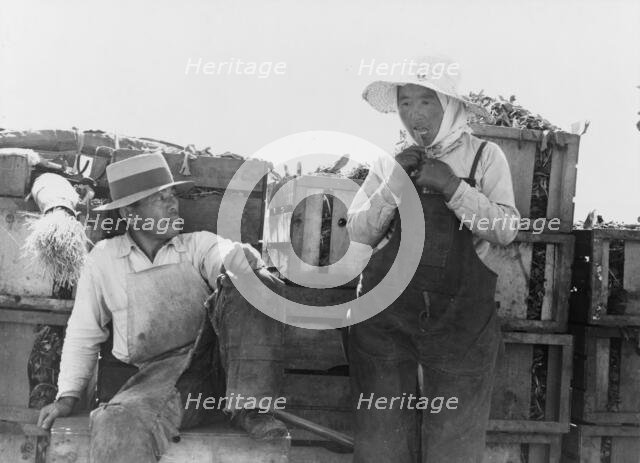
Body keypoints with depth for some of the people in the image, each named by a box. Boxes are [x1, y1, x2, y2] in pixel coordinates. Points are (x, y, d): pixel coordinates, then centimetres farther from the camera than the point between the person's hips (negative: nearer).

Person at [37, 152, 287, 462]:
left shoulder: (198, 244, 13)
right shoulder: (104, 259, 13)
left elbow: (224, 256, -10)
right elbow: (83, 334, 20)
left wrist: (240, 258, -35)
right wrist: (67, 396, 10)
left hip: (220, 357, 3)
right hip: (162, 373, -3)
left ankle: (249, 408, -24)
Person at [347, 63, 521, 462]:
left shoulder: (484, 156, 5)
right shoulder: (391, 161, 11)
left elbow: (506, 230, -5)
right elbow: (359, 233, 6)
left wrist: (451, 185, -15)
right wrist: (394, 181, -7)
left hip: (461, 316, -1)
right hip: (387, 312, 2)